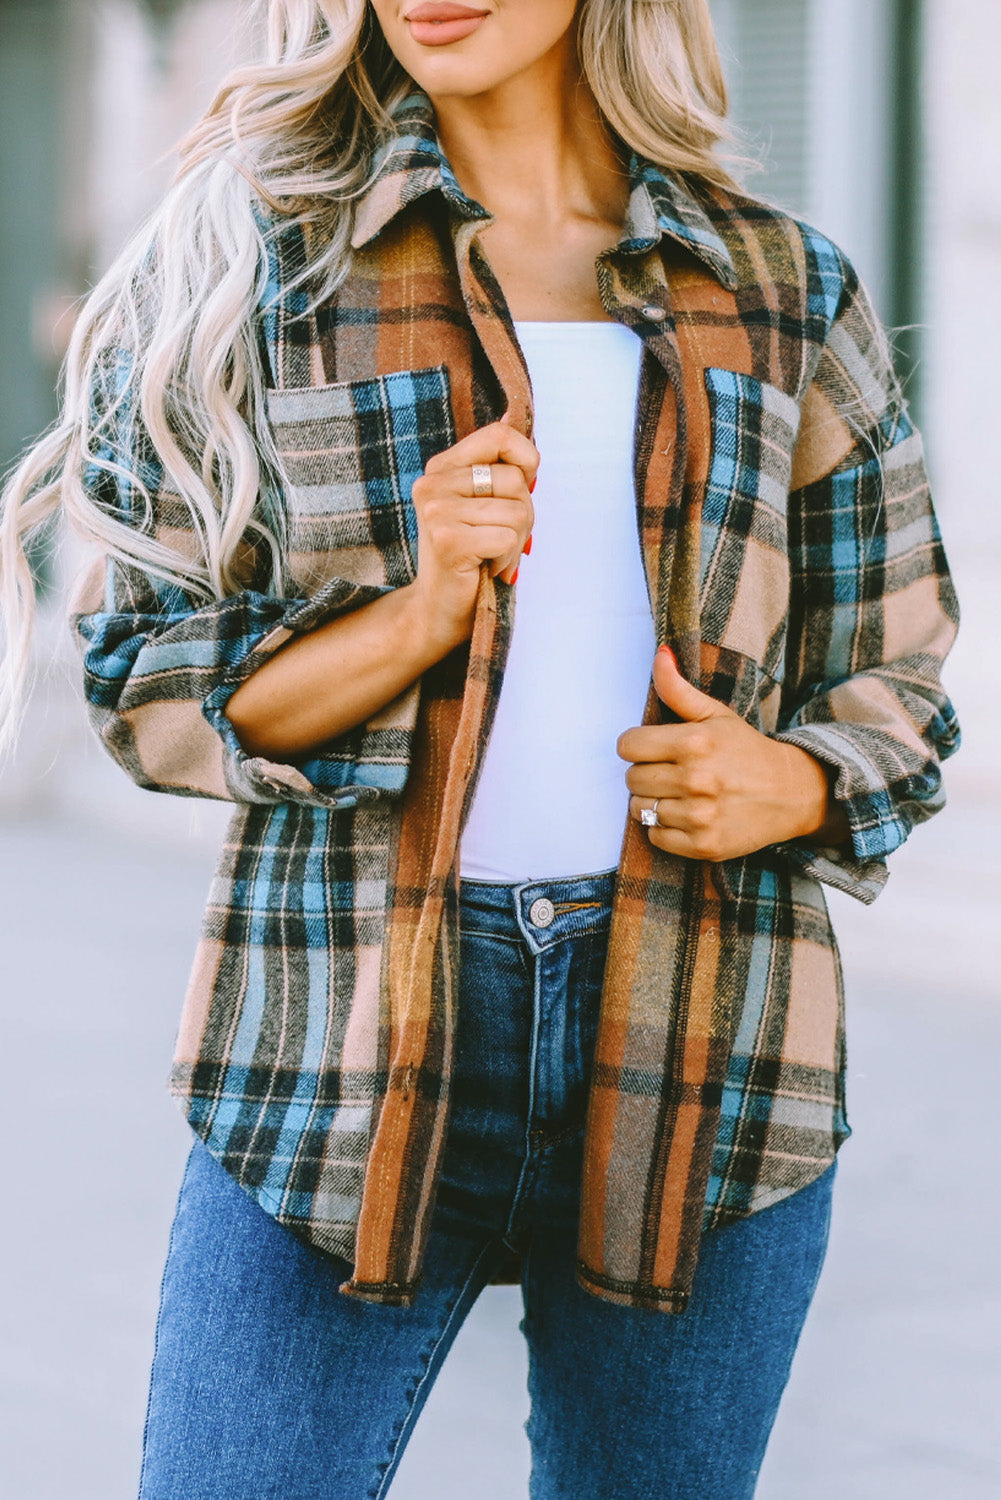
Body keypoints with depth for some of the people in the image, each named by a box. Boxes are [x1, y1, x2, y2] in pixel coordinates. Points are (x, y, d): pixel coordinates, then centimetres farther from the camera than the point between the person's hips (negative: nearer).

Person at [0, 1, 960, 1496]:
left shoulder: (789, 295, 10)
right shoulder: (257, 252, 5)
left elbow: (892, 685, 15)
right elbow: (145, 687, 3)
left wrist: (788, 786, -7)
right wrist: (418, 616, -15)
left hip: (702, 1040, 2)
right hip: (348, 1039, -1)